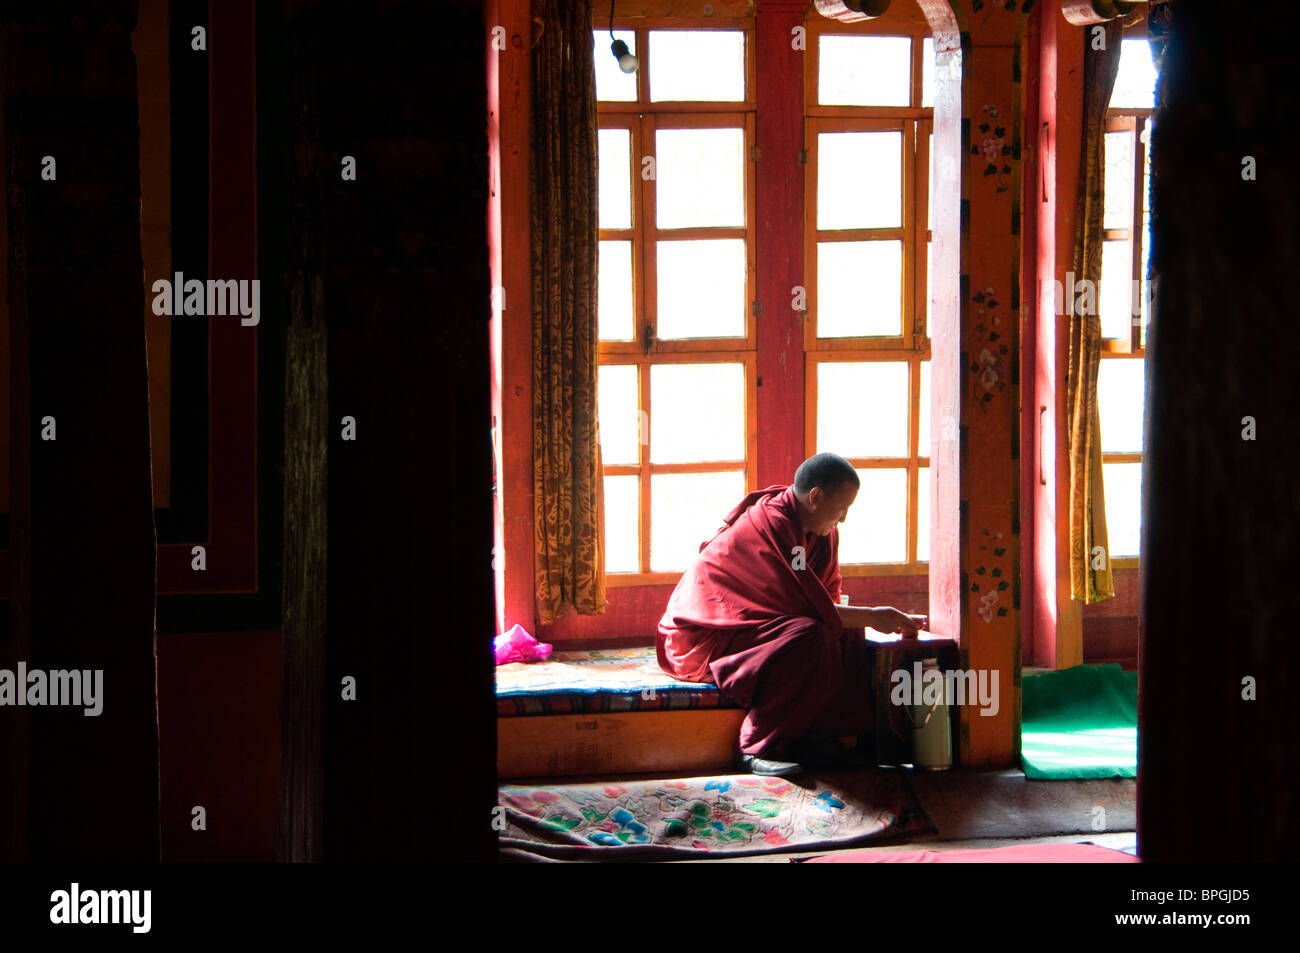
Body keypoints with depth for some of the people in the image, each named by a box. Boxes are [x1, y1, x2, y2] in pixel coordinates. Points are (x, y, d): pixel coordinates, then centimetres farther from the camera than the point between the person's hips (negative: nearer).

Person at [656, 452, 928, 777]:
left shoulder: (822, 531, 5)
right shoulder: (772, 524, -24)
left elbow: (828, 602, 7)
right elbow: (811, 608, -25)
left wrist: (887, 618, -8)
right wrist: (874, 617, -15)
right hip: (704, 638, -10)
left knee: (847, 631, -7)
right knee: (808, 637, -31)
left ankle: (815, 736, -10)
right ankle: (759, 746, -21)